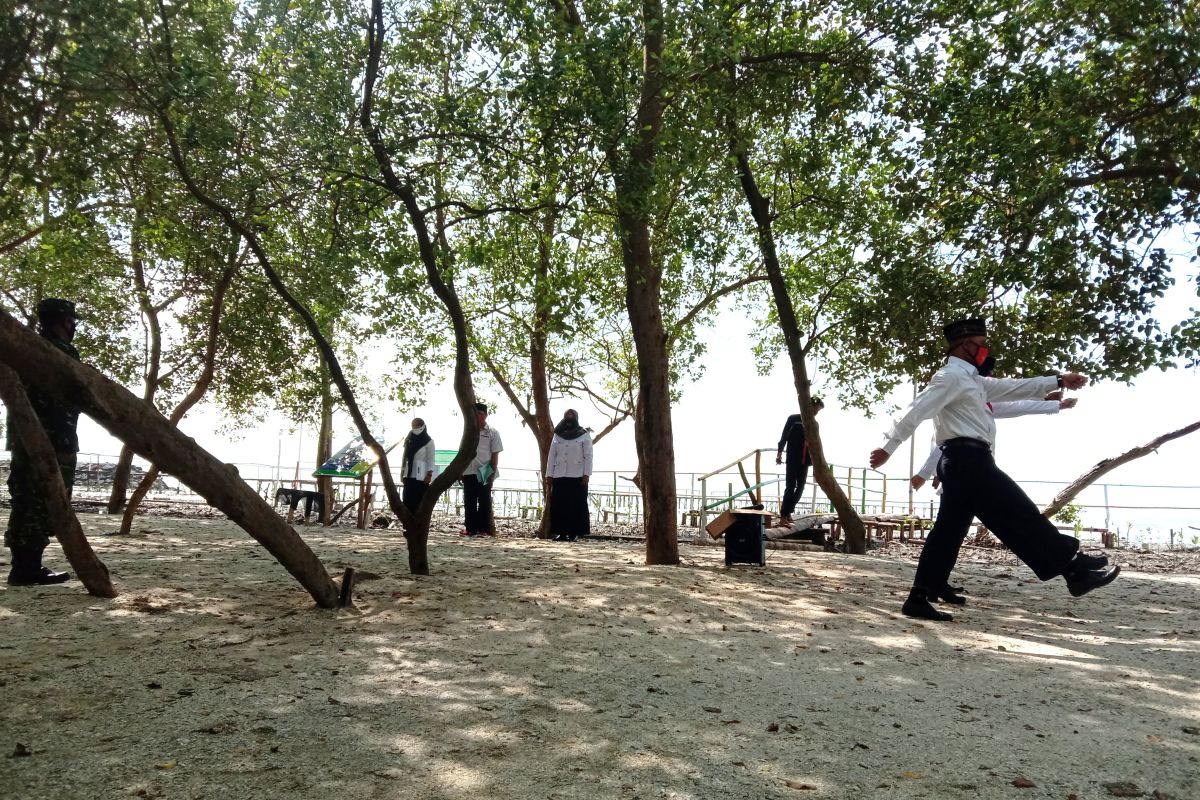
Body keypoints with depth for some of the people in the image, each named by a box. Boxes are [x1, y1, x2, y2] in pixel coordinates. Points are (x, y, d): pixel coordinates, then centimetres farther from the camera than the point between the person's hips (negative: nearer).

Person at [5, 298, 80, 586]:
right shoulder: (63, 353, -10)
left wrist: (18, 436, 24)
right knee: (44, 505, -7)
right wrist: (66, 446, -17)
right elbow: (65, 403, -17)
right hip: (50, 442, -9)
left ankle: (23, 566, 14)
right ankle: (28, 567, -6)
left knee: (26, 503, 11)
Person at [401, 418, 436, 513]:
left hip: (421, 475, -5)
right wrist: (402, 472, 9)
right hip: (409, 475, 5)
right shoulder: (409, 440, 14)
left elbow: (431, 459, -5)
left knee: (420, 500, -4)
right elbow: (405, 457, 15)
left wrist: (429, 475, -13)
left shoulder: (428, 442, -1)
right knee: (408, 500, 1)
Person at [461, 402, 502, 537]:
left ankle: (484, 529, 5)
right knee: (469, 502, 6)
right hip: (468, 472, 4)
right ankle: (470, 528, 13)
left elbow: (495, 454, -2)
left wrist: (493, 473, -9)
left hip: (484, 473, -4)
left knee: (484, 502, 1)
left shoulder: (492, 432, 0)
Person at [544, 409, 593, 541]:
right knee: (559, 505, -1)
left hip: (577, 476, -3)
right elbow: (551, 456, 12)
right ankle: (561, 532, 5)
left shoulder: (584, 435, 4)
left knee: (577, 505, -3)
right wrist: (549, 476, 6)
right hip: (559, 476, 3)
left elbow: (588, 456, 0)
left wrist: (587, 474, -10)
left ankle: (574, 533, 1)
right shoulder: (557, 435, 13)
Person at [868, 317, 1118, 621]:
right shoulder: (951, 376, -8)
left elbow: (1012, 388, 31)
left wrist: (1058, 381, 29)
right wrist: (889, 447, -24)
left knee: (949, 531, 6)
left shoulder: (970, 379, 25)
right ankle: (1076, 569, 8)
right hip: (968, 460, -11)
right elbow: (917, 410, -17)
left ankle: (920, 599, 5)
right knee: (1020, 516, -2)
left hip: (963, 462, 11)